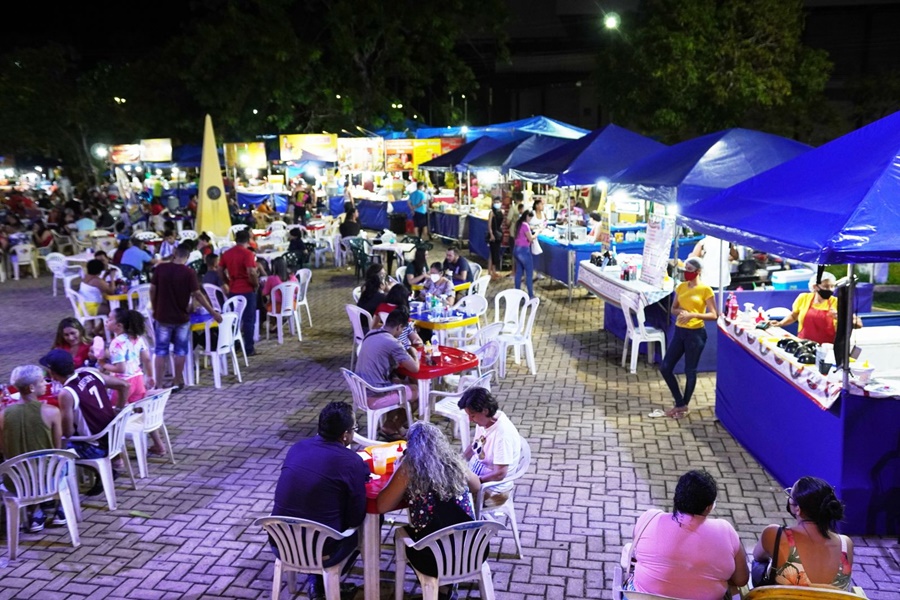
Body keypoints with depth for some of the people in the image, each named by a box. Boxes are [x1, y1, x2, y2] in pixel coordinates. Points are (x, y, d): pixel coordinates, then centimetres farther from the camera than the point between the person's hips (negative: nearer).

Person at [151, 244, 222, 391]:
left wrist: (154, 309, 16)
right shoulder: (189, 272, -12)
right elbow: (197, 295, -13)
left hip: (162, 316, 2)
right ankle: (177, 382, 16)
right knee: (180, 350, 11)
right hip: (181, 317, -2)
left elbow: (152, 290, 1)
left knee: (161, 350, 9)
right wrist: (213, 312, -6)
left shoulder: (160, 269, -5)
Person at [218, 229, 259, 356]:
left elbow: (220, 271, 9)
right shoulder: (247, 254, -15)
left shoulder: (226, 253, 6)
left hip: (233, 291, 6)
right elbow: (251, 273, -22)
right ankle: (249, 349, 4)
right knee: (249, 320, 1)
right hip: (247, 291, -6)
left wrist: (229, 283, 18)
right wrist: (256, 284, -6)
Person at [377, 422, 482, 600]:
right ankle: (447, 585, 41)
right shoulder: (455, 462, 2)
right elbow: (477, 487, 21)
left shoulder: (409, 468, -11)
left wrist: (397, 473, 8)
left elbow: (382, 506, -5)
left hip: (434, 558, -4)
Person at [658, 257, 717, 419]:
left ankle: (684, 406, 20)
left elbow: (714, 315, -11)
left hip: (696, 333, -6)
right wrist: (680, 311, -7)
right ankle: (679, 403, 18)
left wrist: (693, 315, -24)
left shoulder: (705, 289, -9)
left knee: (690, 371, 4)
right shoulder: (680, 287, 8)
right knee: (665, 368, 4)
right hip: (679, 331, 6)